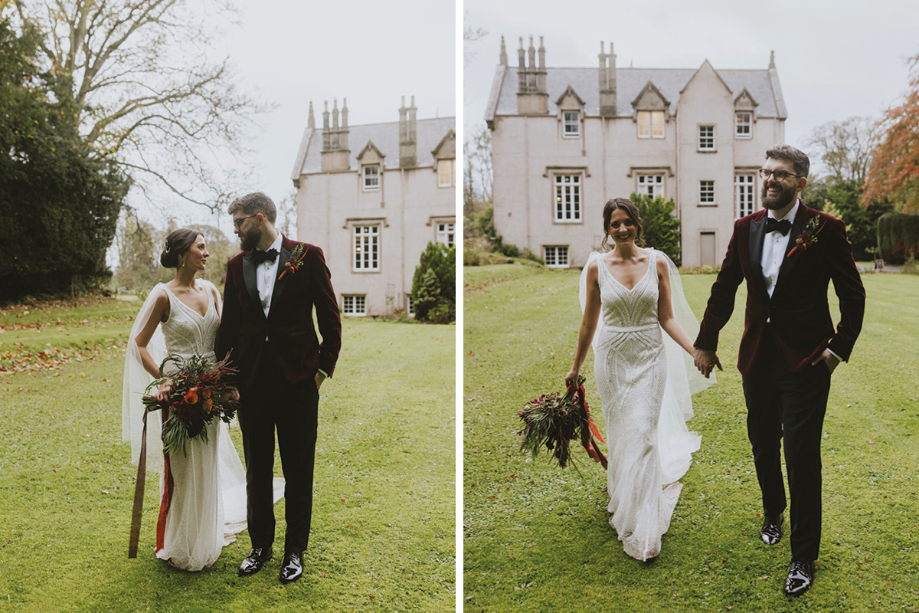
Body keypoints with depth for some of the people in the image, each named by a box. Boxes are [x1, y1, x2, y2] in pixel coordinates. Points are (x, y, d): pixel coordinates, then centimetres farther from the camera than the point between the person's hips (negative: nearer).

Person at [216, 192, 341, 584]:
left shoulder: (307, 256, -3)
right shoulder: (237, 265, 8)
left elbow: (330, 318, -1)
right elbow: (229, 324, 12)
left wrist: (324, 367, -4)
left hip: (298, 379, -3)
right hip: (252, 380, 4)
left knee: (298, 471, 7)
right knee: (256, 470, 13)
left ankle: (295, 551, 21)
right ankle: (260, 545, 28)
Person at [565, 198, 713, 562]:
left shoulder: (657, 262, -2)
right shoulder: (597, 267, -2)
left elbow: (667, 317, 2)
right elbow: (590, 321, 6)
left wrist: (695, 351, -11)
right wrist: (576, 367, 11)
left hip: (650, 358, -1)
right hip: (612, 358, 1)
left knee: (643, 436, -4)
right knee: (620, 433, 9)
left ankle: (642, 530, 3)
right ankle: (623, 497, 35)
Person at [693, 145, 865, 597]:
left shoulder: (825, 230, -8)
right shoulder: (746, 228, 3)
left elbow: (853, 295, -1)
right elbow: (724, 289, 11)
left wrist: (839, 347, -6)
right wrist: (705, 343, 12)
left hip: (805, 360, -4)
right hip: (758, 357, 4)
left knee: (802, 458, -2)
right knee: (762, 445, 18)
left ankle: (803, 557, 12)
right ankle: (772, 512, 46)